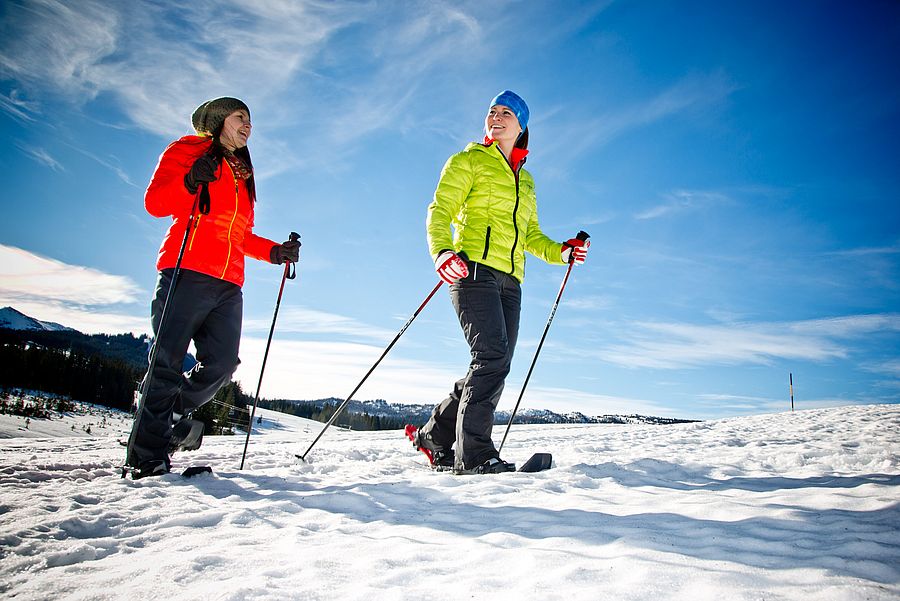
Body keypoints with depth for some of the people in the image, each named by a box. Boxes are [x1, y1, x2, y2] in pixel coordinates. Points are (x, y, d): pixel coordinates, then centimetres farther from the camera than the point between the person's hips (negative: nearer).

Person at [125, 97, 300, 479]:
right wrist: (190, 182, -20)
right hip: (186, 273, -6)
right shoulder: (188, 151, 11)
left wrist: (275, 252, 13)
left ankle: (171, 417, 19)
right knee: (167, 363, -9)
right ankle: (148, 456, -5)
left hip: (228, 285, 6)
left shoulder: (242, 176, 29)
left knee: (222, 364, -4)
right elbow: (155, 202, -2)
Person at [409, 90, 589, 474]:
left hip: (509, 281, 7)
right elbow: (440, 211, -1)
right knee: (492, 356, -21)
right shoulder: (468, 161, 9)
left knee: (495, 365, 0)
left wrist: (560, 252, 11)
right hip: (473, 269, -6)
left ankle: (434, 437, 13)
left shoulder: (525, 179, 27)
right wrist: (442, 251, -21)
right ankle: (475, 454, -19)